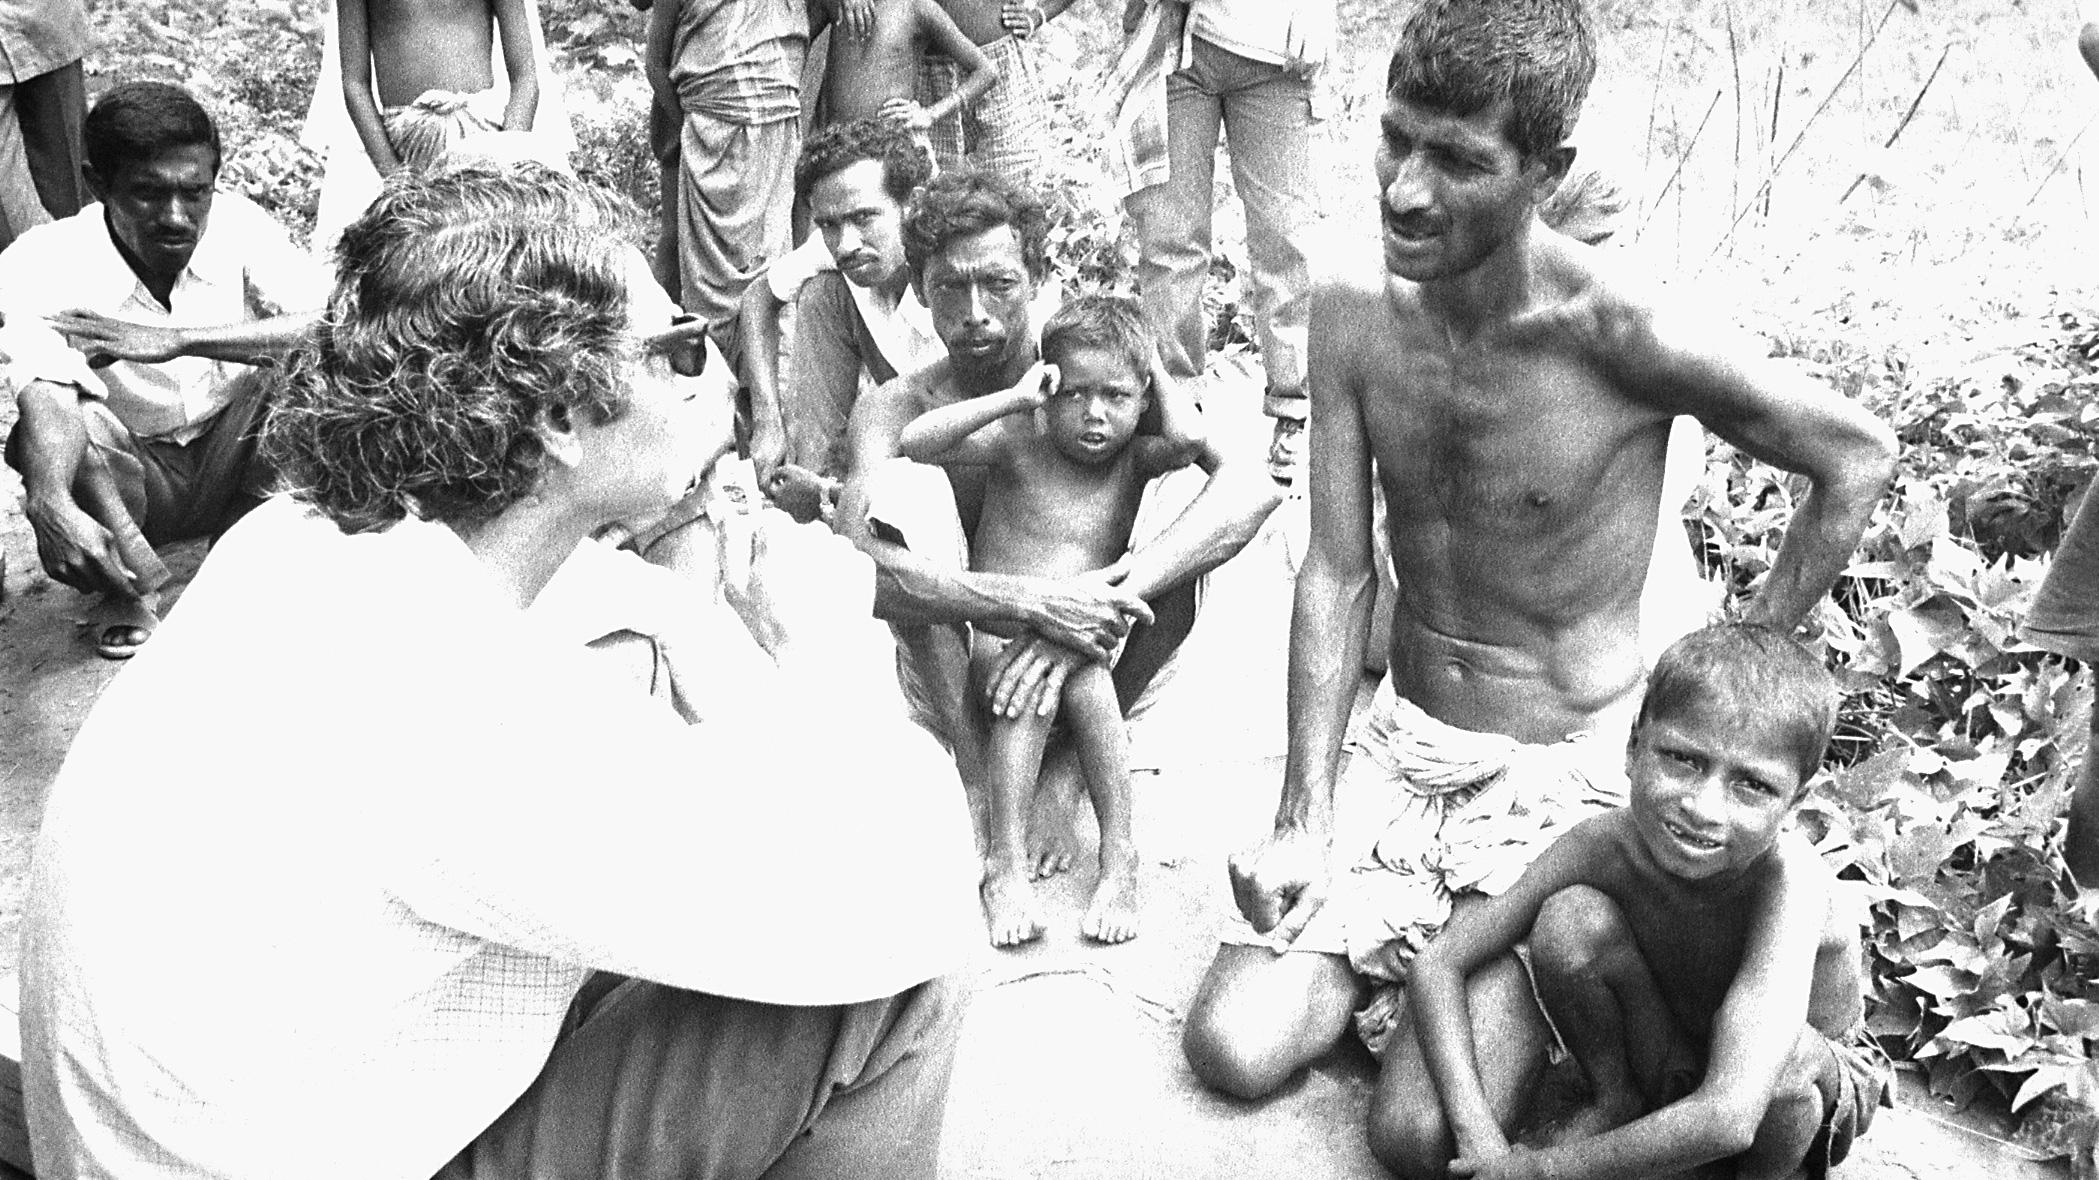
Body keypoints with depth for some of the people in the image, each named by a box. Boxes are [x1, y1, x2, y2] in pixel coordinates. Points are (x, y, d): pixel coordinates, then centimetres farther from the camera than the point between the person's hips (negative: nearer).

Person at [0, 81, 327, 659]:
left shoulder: (237, 225, -16)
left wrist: (179, 340, -37)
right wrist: (48, 499, -58)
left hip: (236, 464, 1)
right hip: (132, 476, -1)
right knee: (54, 431, -33)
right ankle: (126, 590, -4)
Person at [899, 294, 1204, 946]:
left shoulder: (1134, 458, 8)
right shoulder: (1018, 441, 2)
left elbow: (1189, 437, -15)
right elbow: (913, 442, -10)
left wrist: (1159, 372, 3)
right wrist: (1012, 398, -12)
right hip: (995, 640, -1)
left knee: (1084, 672, -32)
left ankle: (1119, 859, -28)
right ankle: (1007, 863, -34)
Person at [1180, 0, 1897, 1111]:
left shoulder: (1625, 334, -23)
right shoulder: (1351, 313, -9)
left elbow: (1859, 457, -8)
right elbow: (1336, 576, -6)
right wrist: (1301, 823, -11)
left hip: (1565, 769, -4)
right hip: (1401, 741, 4)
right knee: (1233, 1050, -3)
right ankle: (1407, 949, 22)